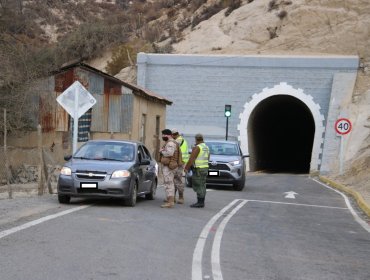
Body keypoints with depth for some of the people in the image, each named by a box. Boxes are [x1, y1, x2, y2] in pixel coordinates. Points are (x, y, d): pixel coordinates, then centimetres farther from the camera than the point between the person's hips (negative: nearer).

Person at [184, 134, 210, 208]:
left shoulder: (197, 148, -15)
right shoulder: (206, 148, 12)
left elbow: (191, 159, -17)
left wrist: (186, 168, -10)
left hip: (198, 169, -9)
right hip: (205, 168, 9)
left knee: (198, 186, -7)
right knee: (202, 186, 9)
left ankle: (199, 203, -9)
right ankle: (202, 202, 9)